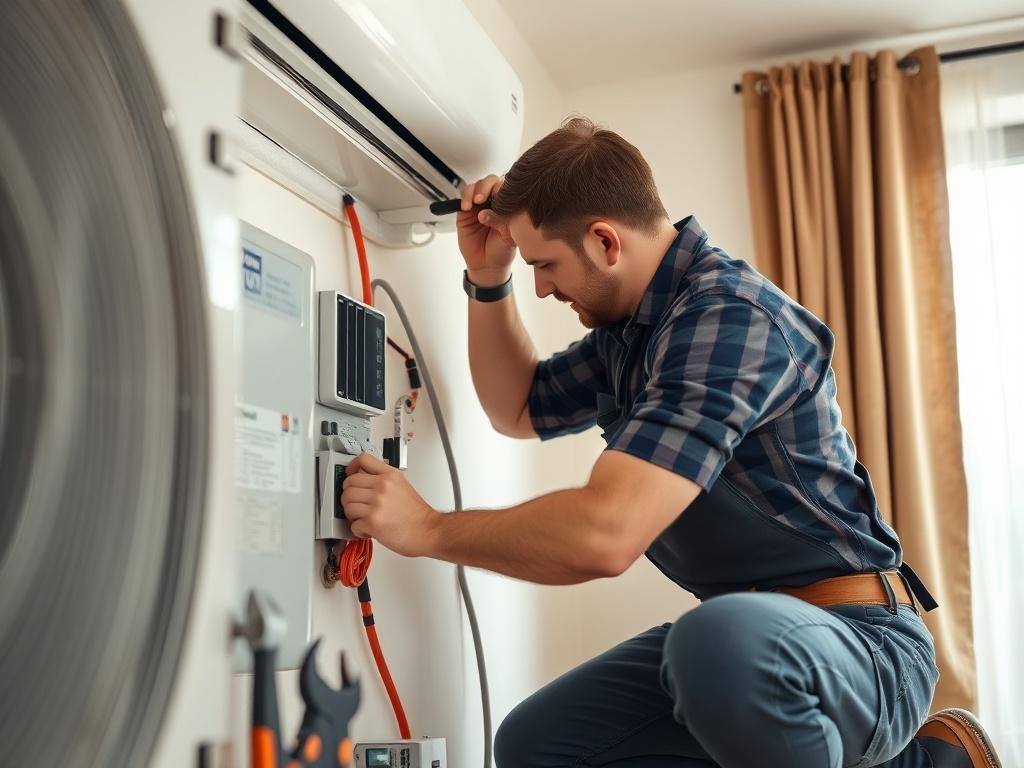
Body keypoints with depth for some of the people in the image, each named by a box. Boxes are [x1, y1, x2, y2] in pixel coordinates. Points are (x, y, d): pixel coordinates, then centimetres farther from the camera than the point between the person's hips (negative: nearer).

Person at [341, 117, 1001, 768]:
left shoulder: (729, 316, -21)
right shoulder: (626, 331, 10)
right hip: (740, 625, 10)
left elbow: (606, 534, -31)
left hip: (862, 639, -10)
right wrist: (488, 279, 12)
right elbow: (519, 409, 27)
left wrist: (429, 530, -16)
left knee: (721, 637, -42)